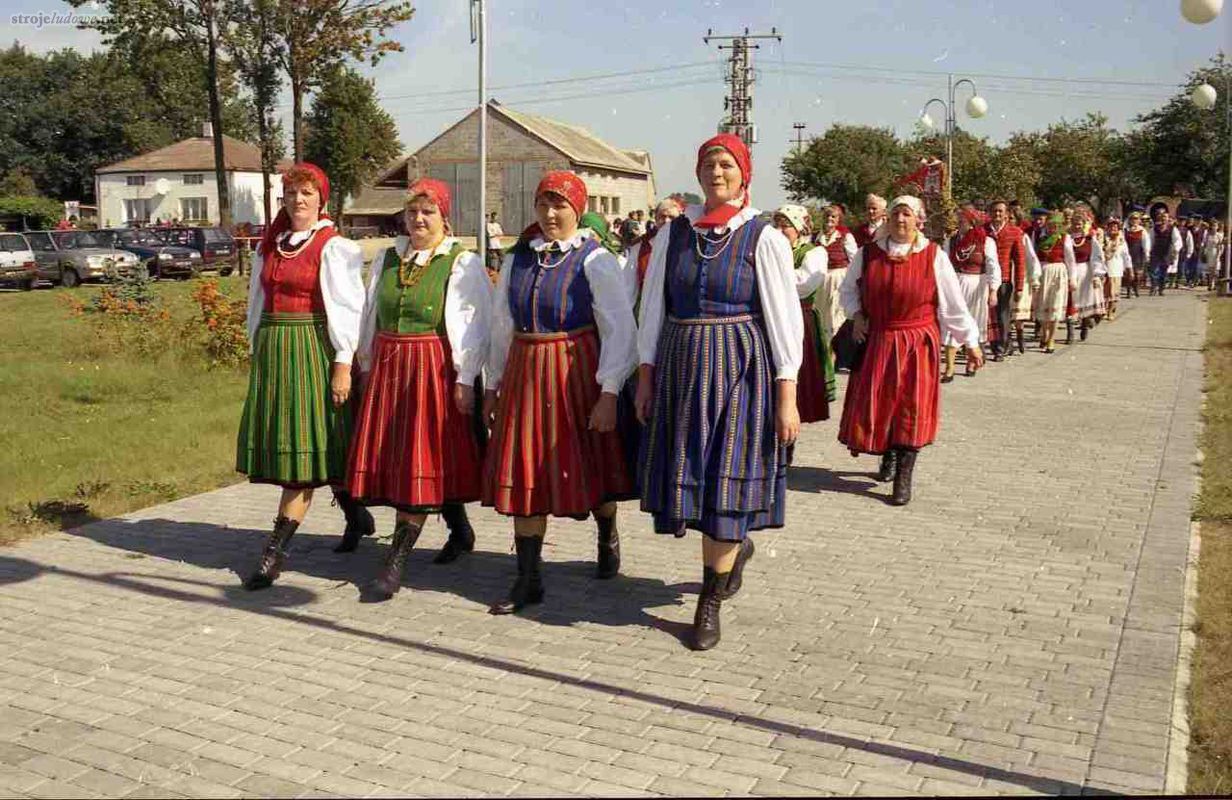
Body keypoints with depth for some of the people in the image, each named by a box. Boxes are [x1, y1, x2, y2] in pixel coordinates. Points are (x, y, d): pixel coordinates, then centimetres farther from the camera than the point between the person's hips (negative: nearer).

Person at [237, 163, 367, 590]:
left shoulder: (333, 248, -5)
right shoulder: (270, 245, 14)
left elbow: (346, 309, -10)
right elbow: (258, 302, 20)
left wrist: (343, 363, -16)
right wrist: (258, 352, 18)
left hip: (313, 350, -7)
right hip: (273, 350, 7)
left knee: (304, 447, -6)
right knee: (281, 444, 11)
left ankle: (276, 548, -4)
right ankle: (353, 512, 29)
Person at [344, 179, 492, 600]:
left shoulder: (463, 263, -5)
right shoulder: (386, 259, 13)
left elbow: (472, 326, -9)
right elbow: (370, 316, 17)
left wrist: (465, 379, -14)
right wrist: (367, 367, 15)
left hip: (435, 369, -6)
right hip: (387, 367, 6)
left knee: (422, 460, -5)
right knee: (390, 456, 10)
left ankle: (396, 561, -2)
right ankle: (459, 530, 28)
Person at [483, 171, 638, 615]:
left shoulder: (596, 261, -8)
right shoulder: (516, 260, 8)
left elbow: (620, 331, -12)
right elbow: (502, 328, 14)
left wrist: (609, 393, -18)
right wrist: (493, 386, 14)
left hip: (576, 374, -4)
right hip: (524, 374, 4)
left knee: (588, 465, 11)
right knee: (523, 473, 3)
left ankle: (607, 538, 42)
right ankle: (528, 579, 12)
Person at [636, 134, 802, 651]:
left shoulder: (764, 239, -4)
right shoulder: (673, 234, 6)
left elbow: (785, 318, -6)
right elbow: (653, 308, 9)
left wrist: (787, 396, -10)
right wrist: (646, 375, 4)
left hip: (740, 369, -4)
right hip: (680, 368, 4)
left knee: (727, 477, -1)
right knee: (686, 472, 10)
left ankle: (710, 601, 14)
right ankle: (736, 546, 41)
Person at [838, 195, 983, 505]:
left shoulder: (933, 256, -6)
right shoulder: (868, 254, -2)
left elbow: (954, 303, -2)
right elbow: (848, 289, 14)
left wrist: (971, 342, 0)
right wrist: (856, 315, -4)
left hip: (918, 343, -2)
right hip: (876, 342, 2)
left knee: (912, 408, -4)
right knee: (874, 405, 7)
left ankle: (904, 478, 4)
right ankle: (889, 456, 35)